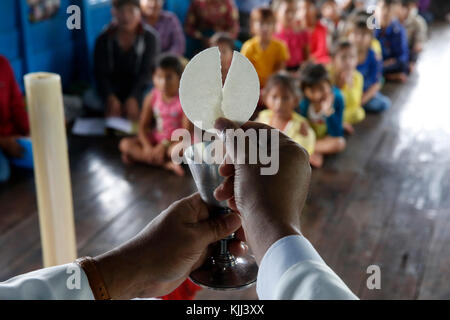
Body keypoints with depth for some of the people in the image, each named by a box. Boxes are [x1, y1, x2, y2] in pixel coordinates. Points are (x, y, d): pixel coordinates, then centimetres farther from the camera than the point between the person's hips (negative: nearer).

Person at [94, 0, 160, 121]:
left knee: (133, 110, -29)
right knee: (113, 109, -28)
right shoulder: (104, 39, 0)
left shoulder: (149, 37, -6)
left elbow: (146, 71, -11)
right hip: (113, 86, 1)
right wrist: (110, 97, -23)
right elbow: (100, 72, -4)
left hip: (139, 85, -1)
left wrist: (133, 98, -26)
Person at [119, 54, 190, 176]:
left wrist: (164, 145, -25)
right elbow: (143, 126, -2)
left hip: (176, 140, -5)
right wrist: (147, 146, -20)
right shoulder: (152, 97, -4)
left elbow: (186, 131, -19)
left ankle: (139, 156, -23)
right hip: (156, 138, 5)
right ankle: (166, 164, -27)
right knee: (125, 144, -17)